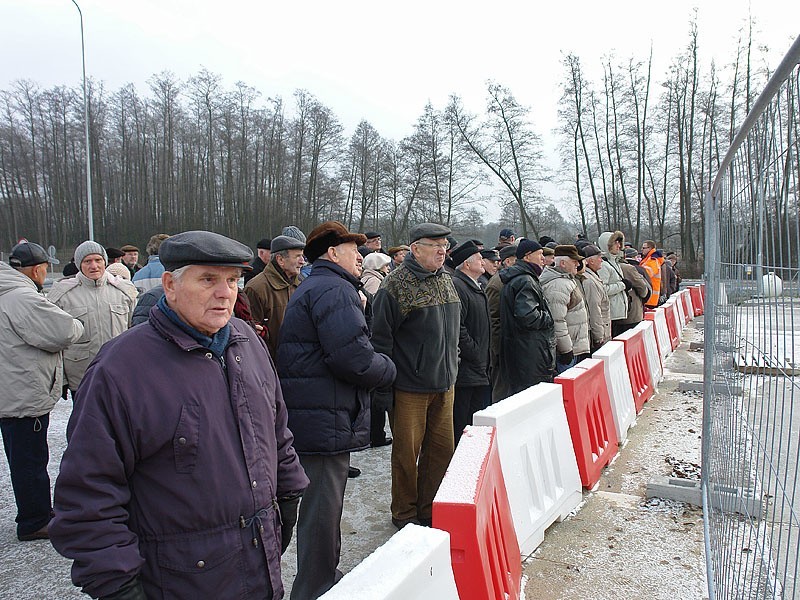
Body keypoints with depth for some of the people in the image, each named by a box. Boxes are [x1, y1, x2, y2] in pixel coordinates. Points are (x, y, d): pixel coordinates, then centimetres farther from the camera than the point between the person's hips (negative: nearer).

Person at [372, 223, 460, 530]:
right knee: (407, 453, 6)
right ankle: (405, 514, 24)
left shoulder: (446, 280, 11)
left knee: (442, 449, 13)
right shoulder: (397, 284, -13)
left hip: (444, 385, 7)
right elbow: (381, 338, -13)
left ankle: (430, 510, 30)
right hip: (409, 387, -7)